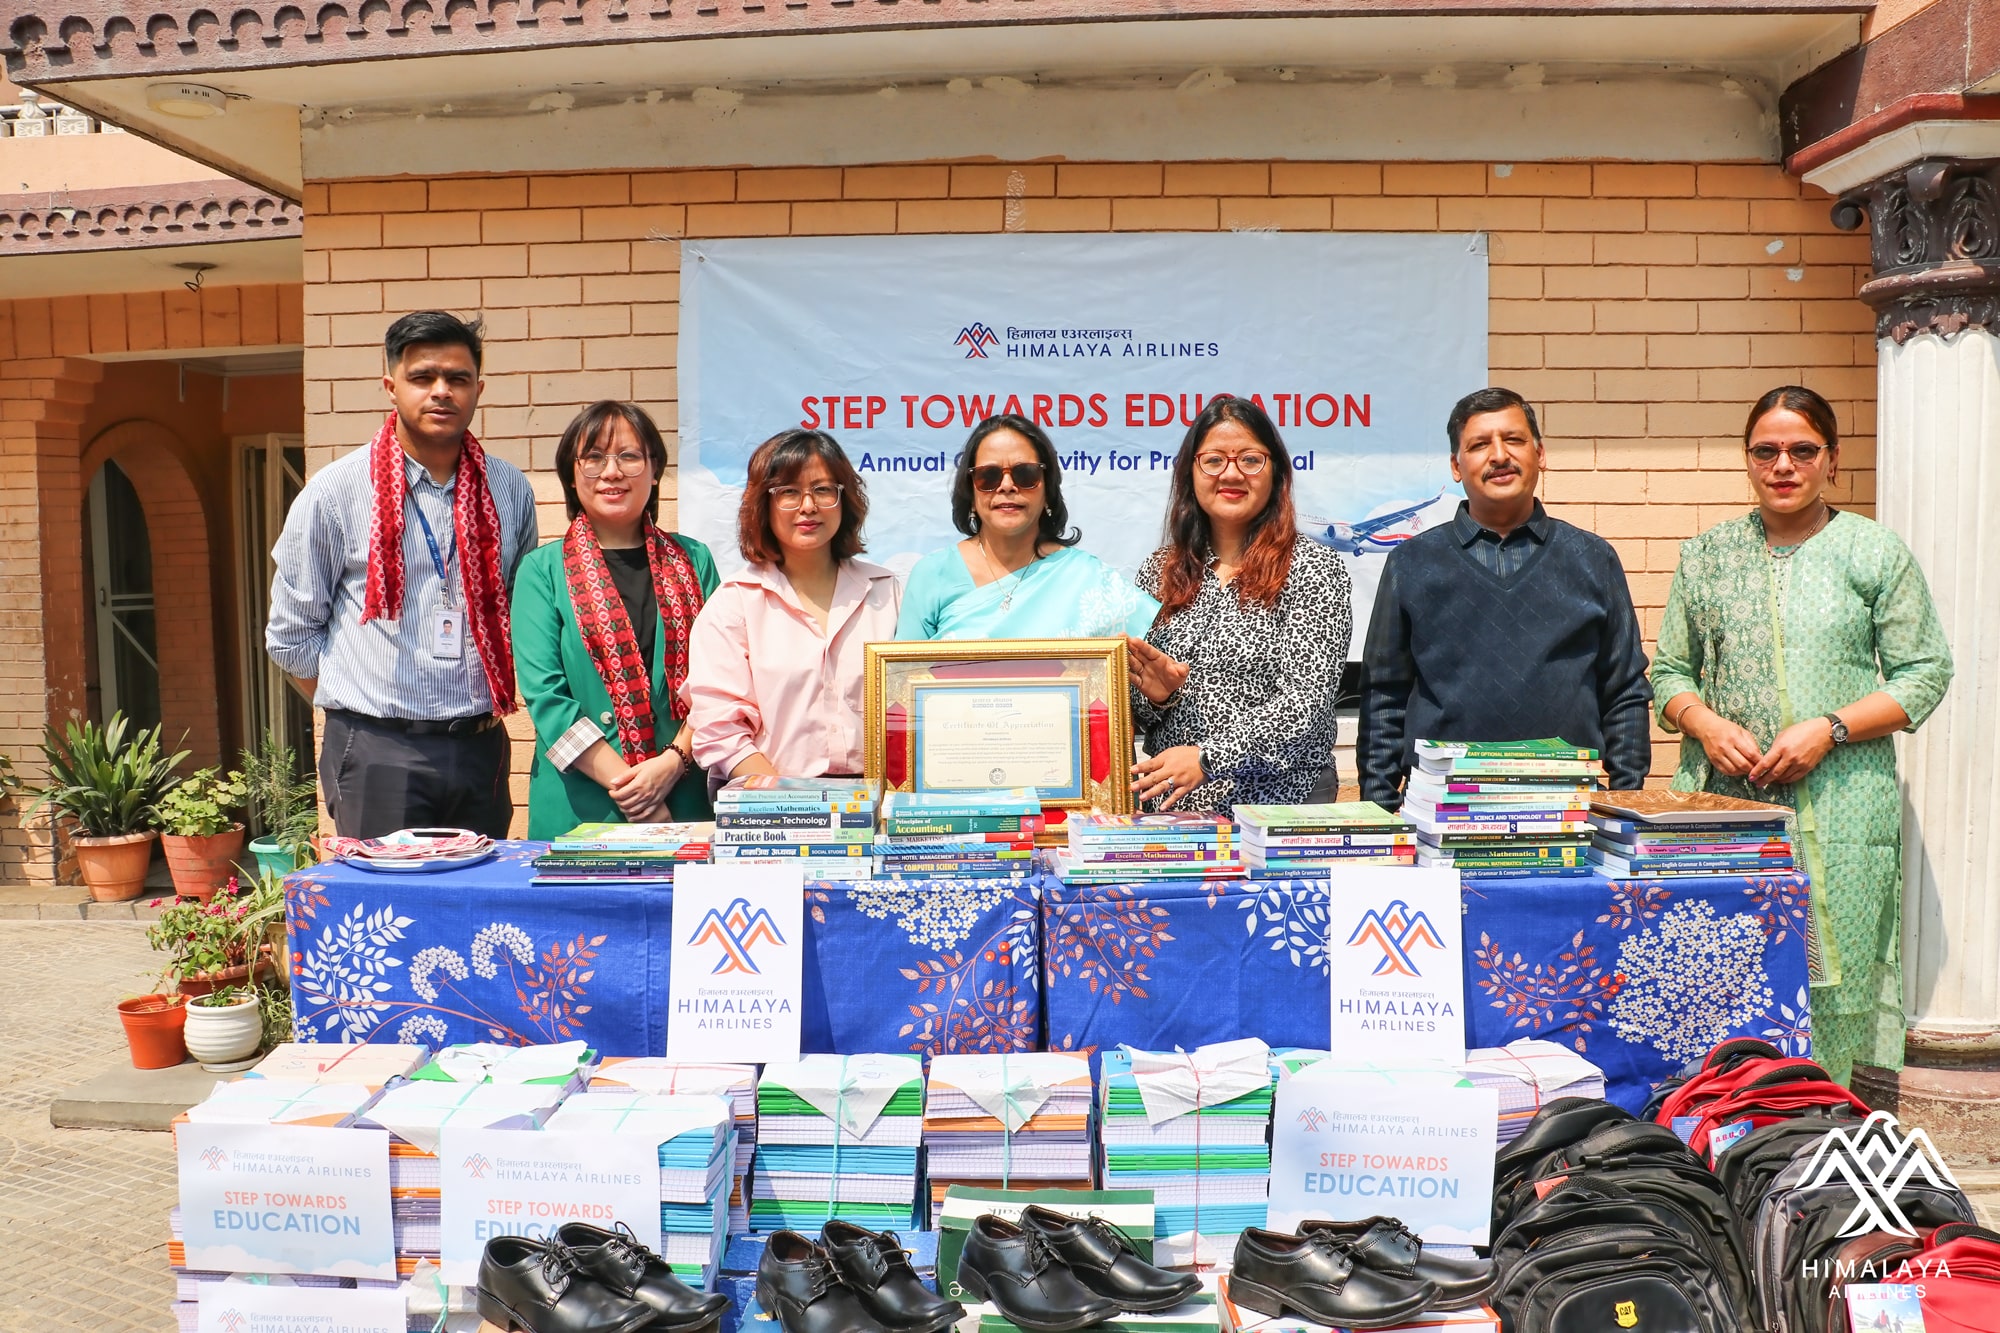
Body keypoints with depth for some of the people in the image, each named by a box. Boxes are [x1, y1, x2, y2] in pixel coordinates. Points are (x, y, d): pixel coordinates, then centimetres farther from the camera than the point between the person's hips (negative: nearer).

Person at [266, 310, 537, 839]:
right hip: (379, 753, -3)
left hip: (481, 749, 3)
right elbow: (289, 635, 4)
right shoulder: (334, 492, -2)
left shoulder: (510, 490, 7)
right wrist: (359, 716, 3)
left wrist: (493, 700, 12)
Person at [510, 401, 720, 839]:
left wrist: (673, 761, -13)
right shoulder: (542, 571, 3)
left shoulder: (693, 561, 9)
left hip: (685, 799, 1)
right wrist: (622, 782, -14)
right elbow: (544, 694, -7)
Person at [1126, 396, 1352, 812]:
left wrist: (1206, 756, -25)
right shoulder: (1158, 573, 6)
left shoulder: (1313, 569, -5)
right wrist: (1153, 697, -11)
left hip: (1279, 803, -5)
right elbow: (1134, 713, 11)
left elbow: (1306, 703, -15)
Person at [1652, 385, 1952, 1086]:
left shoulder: (1877, 552, 5)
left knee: (1829, 981, -3)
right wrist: (1705, 724, -6)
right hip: (1721, 797, 2)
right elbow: (1670, 671, 14)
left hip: (1838, 807, -2)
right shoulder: (1706, 554, 12)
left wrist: (1829, 728, -11)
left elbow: (1924, 673, 2)